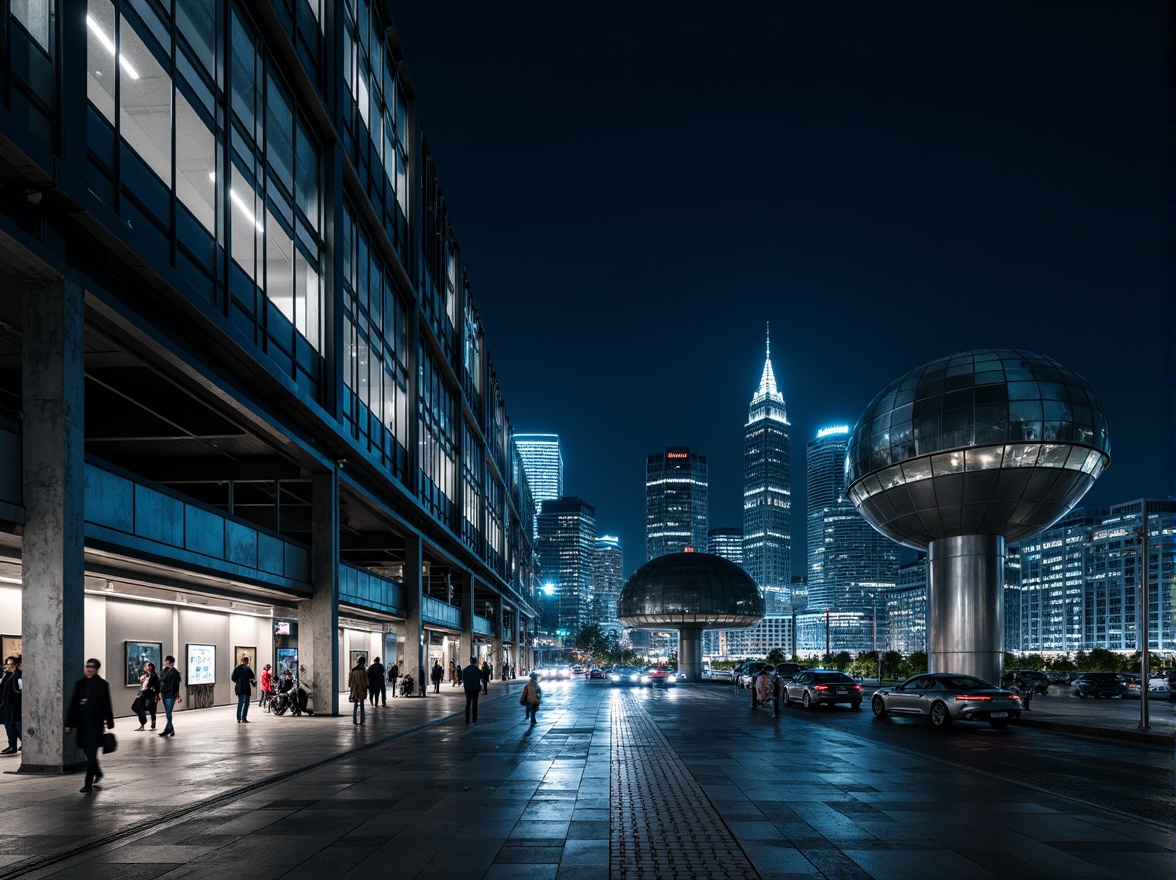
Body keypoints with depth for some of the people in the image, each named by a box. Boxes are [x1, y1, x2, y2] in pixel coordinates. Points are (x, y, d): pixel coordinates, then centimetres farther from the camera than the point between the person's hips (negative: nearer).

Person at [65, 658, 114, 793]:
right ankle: (98, 774, 35)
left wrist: (109, 724, -5)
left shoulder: (102, 684, -3)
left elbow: (106, 705, -4)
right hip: (82, 721, 5)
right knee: (88, 752, 13)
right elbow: (73, 704, 10)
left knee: (91, 753, -7)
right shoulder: (80, 683, 9)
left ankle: (88, 784, -5)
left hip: (95, 722, -5)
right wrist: (69, 723, 8)